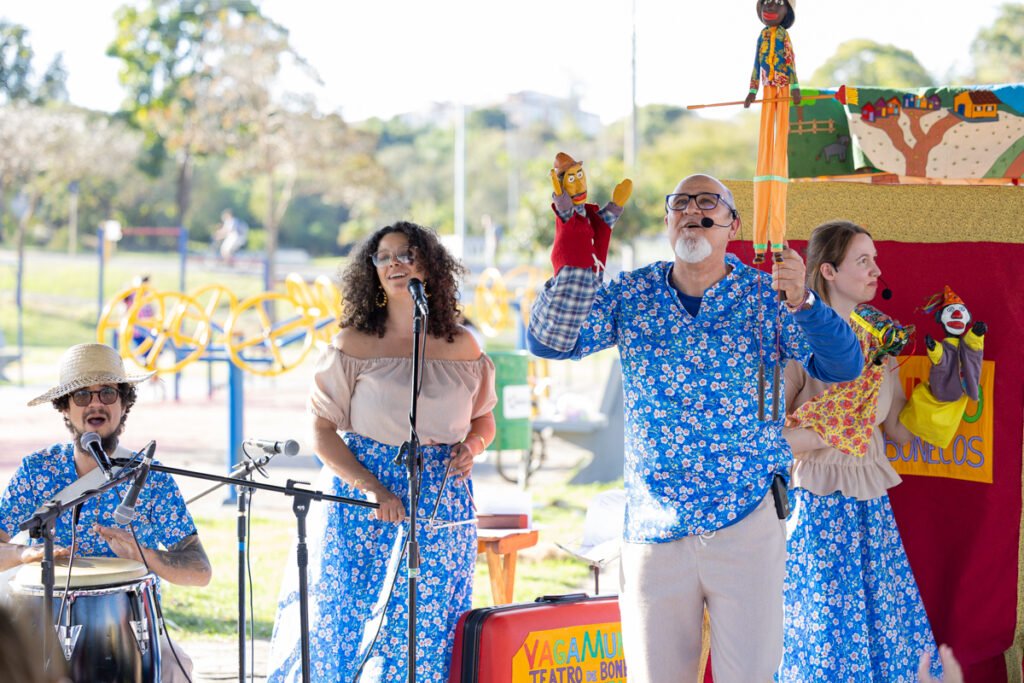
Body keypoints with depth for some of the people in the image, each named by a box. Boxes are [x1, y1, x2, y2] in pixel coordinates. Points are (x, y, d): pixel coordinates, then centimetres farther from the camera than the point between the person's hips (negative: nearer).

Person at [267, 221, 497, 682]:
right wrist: (371, 489, -16)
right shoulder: (353, 345, -1)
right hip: (362, 505, -2)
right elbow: (322, 432, -4)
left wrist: (471, 445, -4)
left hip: (441, 504, 2)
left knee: (428, 631, 0)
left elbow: (484, 420, 19)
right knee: (350, 623, -3)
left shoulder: (461, 347, 6)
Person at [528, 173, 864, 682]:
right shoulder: (631, 295, 4)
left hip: (748, 522, -1)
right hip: (651, 527, 2)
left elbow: (843, 368, -10)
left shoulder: (767, 296, 0)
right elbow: (548, 343, -4)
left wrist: (803, 301, -28)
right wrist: (574, 262, -17)